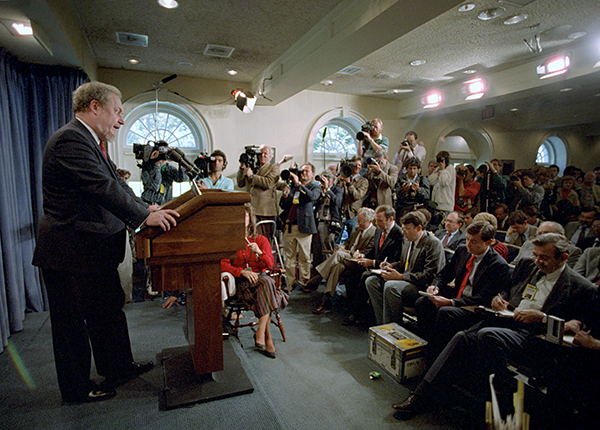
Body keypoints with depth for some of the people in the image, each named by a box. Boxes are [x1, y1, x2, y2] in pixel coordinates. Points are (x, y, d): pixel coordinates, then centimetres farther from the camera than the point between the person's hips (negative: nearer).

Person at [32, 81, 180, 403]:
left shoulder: (91, 141, 14)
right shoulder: (70, 139, -20)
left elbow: (116, 184, 15)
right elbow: (104, 188, -28)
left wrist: (149, 208, 8)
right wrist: (145, 216, -23)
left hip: (94, 250, 10)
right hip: (70, 252, -10)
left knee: (110, 309, 20)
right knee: (72, 322, 8)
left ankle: (119, 368, 38)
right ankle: (77, 389, 28)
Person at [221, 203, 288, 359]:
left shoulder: (261, 240, 11)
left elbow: (269, 264, 1)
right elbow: (223, 264, -5)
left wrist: (259, 252, -19)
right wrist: (242, 271, -20)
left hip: (260, 277, 2)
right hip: (242, 282, -2)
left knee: (267, 281, -35)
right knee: (266, 283, -33)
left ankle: (260, 333, -32)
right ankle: (267, 338, -32)